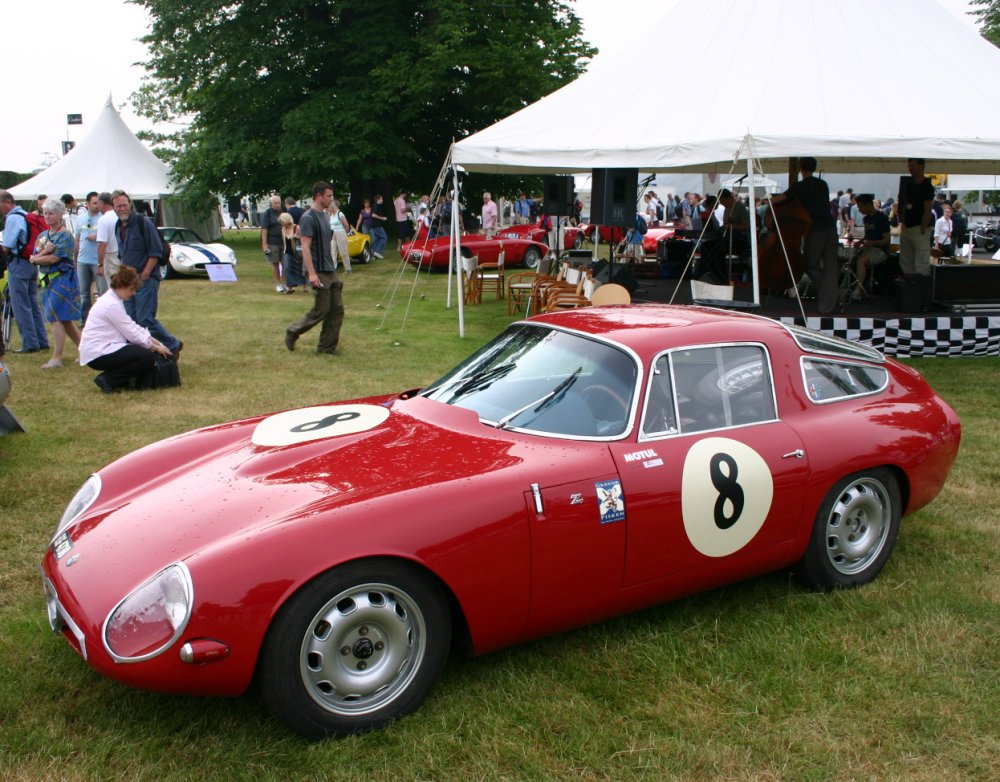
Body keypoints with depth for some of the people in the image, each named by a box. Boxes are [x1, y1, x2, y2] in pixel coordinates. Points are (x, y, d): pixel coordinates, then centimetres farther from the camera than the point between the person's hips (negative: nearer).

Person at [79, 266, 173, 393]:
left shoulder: (113, 299, 12)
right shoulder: (112, 304, -19)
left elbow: (133, 326, 13)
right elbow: (131, 333, -16)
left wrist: (157, 343, 5)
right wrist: (155, 347, -5)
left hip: (102, 347, 10)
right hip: (98, 354, -10)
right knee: (148, 357, -18)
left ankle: (122, 379, 11)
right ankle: (108, 380, -8)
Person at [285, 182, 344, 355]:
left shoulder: (325, 216, 14)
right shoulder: (308, 218, -13)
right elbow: (305, 247, -18)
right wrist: (311, 273, -23)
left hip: (330, 270, 9)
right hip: (319, 272, -9)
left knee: (337, 309, 4)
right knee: (321, 310, -5)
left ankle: (327, 347, 10)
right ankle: (292, 332, 15)